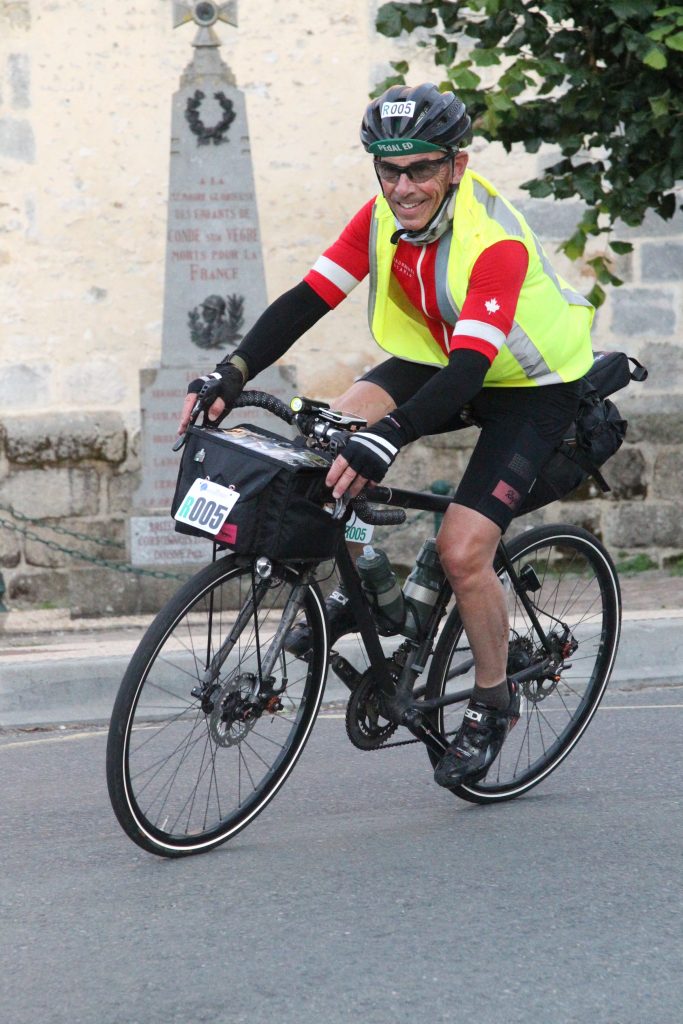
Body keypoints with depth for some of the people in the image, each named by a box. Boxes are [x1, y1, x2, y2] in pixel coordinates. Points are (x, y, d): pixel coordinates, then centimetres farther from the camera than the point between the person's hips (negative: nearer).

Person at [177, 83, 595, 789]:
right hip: (437, 359, 6)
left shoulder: (496, 243, -33)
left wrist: (389, 436, -56)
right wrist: (231, 375, -29)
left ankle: (492, 703, 6)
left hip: (530, 386, -6)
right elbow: (308, 299, -16)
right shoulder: (382, 218, -14)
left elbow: (468, 368, -43)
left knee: (462, 549, -18)